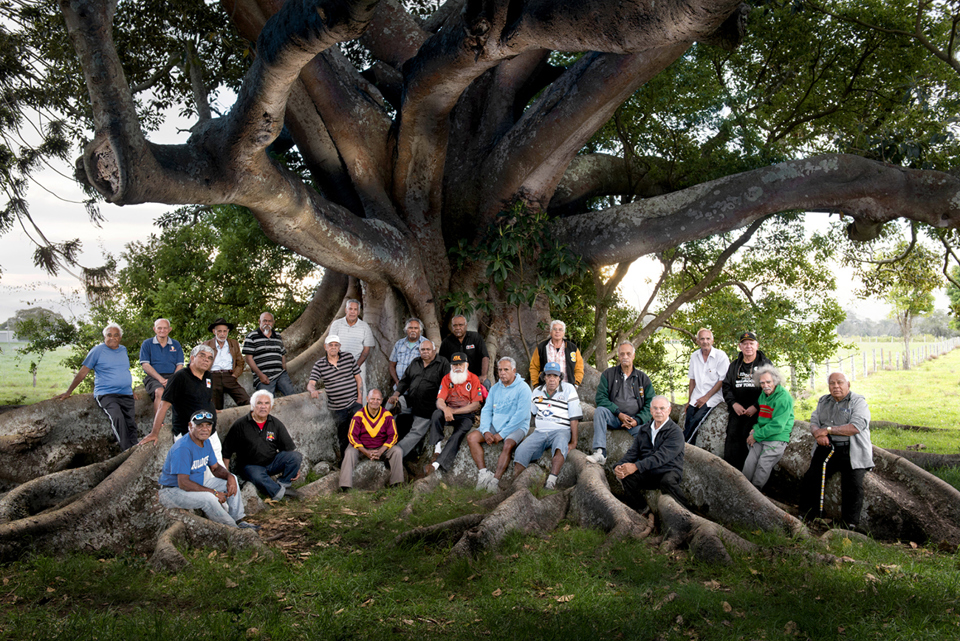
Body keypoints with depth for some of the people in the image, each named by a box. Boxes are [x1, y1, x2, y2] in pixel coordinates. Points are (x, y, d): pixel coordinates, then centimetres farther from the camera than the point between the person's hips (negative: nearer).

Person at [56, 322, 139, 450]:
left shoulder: (123, 350, 17)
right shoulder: (97, 351, 1)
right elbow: (82, 373, 3)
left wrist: (131, 390, 27)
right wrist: (68, 392, 3)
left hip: (127, 396, 6)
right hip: (106, 395, -6)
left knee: (131, 425, -4)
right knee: (118, 418, -31)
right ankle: (126, 452, -35)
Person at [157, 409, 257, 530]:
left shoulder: (205, 441, 3)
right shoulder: (183, 448, -26)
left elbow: (215, 468, 14)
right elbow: (183, 483, -30)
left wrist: (229, 476, -10)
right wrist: (213, 492, -26)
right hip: (173, 491, -10)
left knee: (231, 479, 4)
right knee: (209, 498, -33)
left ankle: (238, 520, 2)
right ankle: (233, 529, -13)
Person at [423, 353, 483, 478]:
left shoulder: (474, 379, 0)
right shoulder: (447, 379, 8)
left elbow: (475, 405, -7)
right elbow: (439, 401, -1)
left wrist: (454, 411, -16)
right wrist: (445, 409, -26)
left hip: (466, 415, -3)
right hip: (449, 412, 3)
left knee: (458, 435, -31)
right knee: (437, 413, -31)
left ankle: (437, 464, -42)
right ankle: (437, 449, -28)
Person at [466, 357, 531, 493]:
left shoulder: (522, 388, -8)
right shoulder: (495, 388, 13)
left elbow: (521, 415, -16)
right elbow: (486, 410, 10)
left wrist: (502, 434, -18)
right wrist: (486, 431, -9)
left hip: (516, 427, -6)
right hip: (494, 426, 6)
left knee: (508, 444, -36)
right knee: (471, 438, -14)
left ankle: (495, 480, -36)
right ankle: (483, 472, -21)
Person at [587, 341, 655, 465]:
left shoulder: (643, 378, 10)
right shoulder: (608, 374, 8)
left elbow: (650, 404, 6)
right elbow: (600, 398, -1)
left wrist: (637, 420, -12)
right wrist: (619, 414, -14)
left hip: (635, 420, 0)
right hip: (614, 418, 0)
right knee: (599, 410, -31)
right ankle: (600, 453, -39)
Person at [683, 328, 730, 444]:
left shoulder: (721, 356, -7)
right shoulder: (694, 356, 9)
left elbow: (722, 381, -9)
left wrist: (706, 397, -11)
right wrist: (689, 400, 10)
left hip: (713, 398, -5)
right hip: (696, 398, 5)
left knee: (695, 421, -22)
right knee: (687, 424, -11)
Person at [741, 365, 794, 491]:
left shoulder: (784, 398, -15)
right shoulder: (763, 395, 10)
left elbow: (777, 426, -18)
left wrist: (756, 435, -13)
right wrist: (755, 429, 1)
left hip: (776, 438, -6)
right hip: (761, 437, 6)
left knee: (763, 465, -13)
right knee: (749, 462, -7)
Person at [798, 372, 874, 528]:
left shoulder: (858, 401, -4)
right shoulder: (823, 401, 17)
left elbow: (856, 427, -18)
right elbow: (814, 422, 12)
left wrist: (828, 430, -16)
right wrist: (818, 434, -13)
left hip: (851, 453, -5)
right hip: (827, 449, 5)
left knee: (852, 488, -14)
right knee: (810, 479, -1)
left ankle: (850, 525, -3)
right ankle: (805, 517, 14)